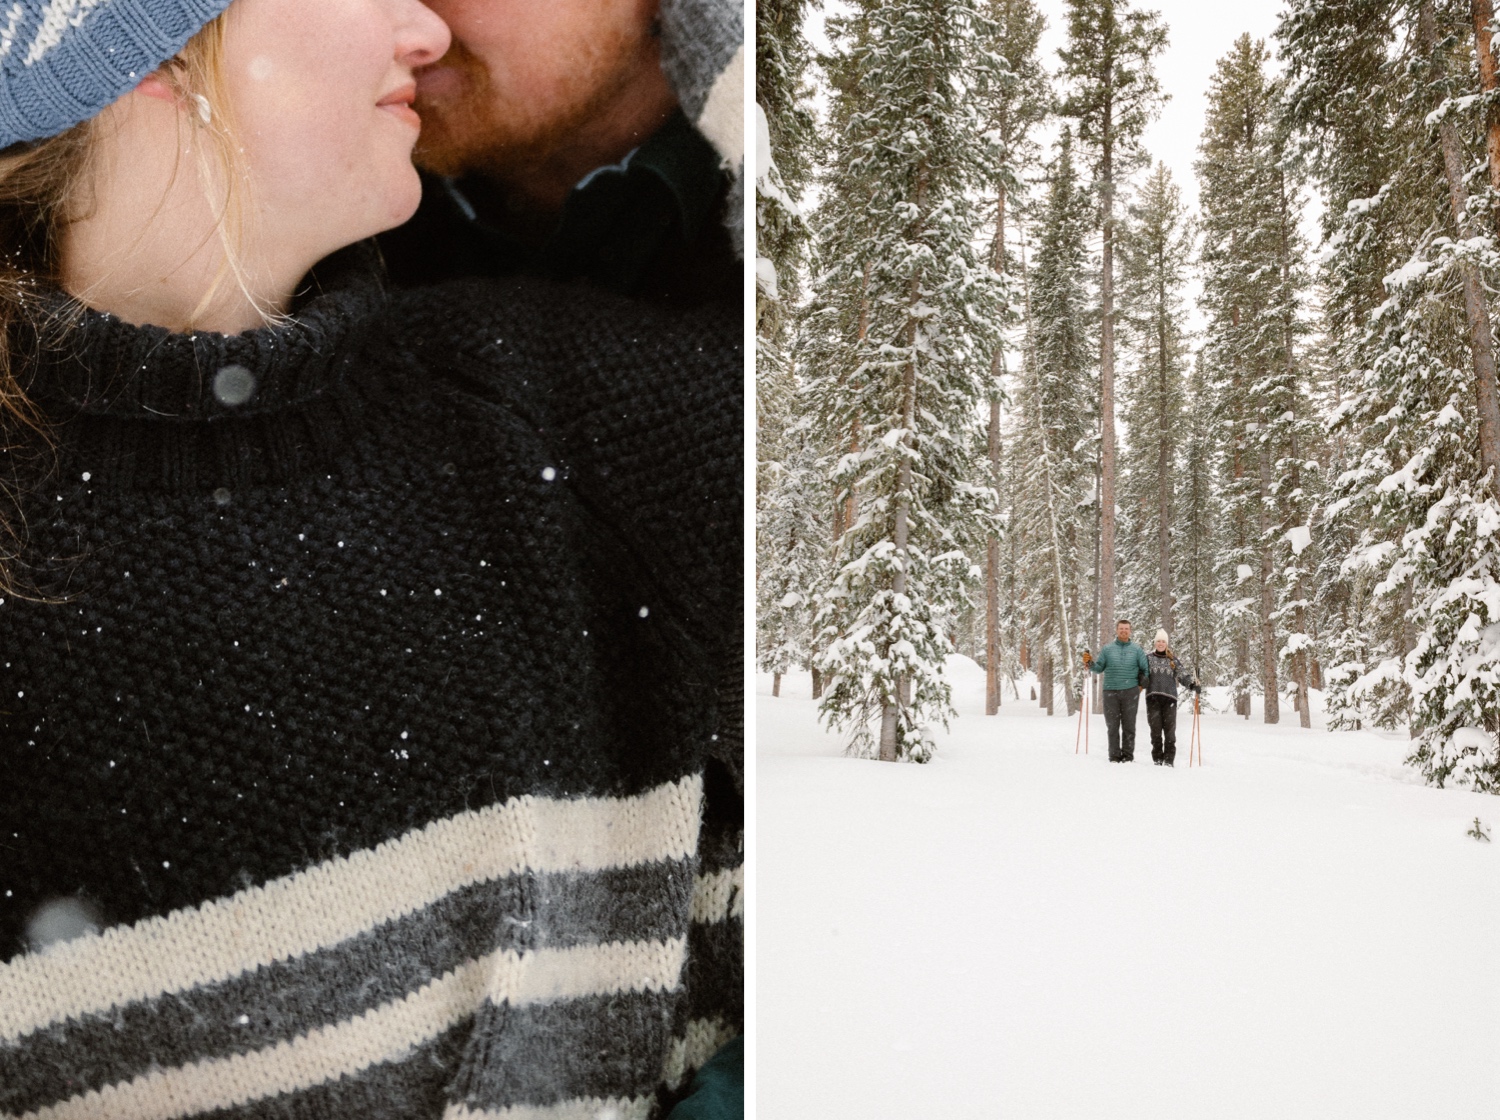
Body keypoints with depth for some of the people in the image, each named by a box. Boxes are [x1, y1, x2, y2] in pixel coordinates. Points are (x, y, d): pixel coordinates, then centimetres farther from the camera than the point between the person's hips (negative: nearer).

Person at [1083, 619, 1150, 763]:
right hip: (1111, 691, 1)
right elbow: (1099, 668, 9)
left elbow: (1145, 669, 8)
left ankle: (1128, 755, 6)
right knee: (1112, 725, 1)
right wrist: (1090, 663, -10)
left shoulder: (1137, 650, 8)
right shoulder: (1107, 649, 10)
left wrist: (1142, 684, 0)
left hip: (1130, 691, -1)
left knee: (1129, 725, 1)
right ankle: (1114, 755, 5)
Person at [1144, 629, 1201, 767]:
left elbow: (1182, 674, 5)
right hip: (1153, 697, 0)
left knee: (1169, 728, -4)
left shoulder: (1173, 659, 12)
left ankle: (1169, 759, 1)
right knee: (1155, 728, -1)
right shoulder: (1148, 658, 11)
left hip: (1169, 697, 0)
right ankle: (1157, 758, 6)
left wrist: (1193, 683, -10)